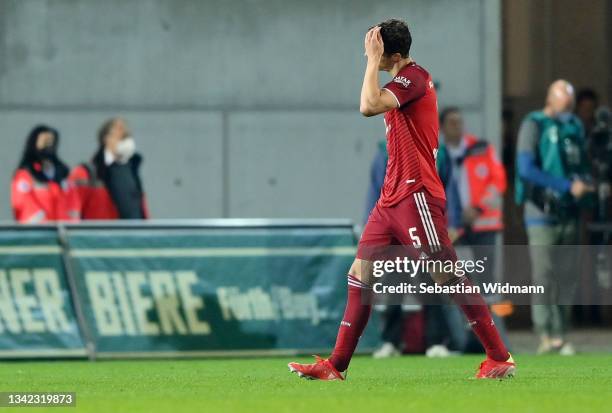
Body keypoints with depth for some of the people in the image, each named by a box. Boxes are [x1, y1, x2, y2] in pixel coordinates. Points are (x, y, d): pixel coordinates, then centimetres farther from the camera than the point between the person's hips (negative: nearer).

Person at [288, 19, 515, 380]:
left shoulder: (414, 77, -13)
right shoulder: (407, 80, 16)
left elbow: (369, 106, -27)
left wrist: (373, 60, -19)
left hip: (415, 196, -10)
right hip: (392, 198, 10)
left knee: (448, 276, -8)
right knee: (360, 274, 6)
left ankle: (501, 359, -3)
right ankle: (336, 366, 7)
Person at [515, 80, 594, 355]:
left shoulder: (575, 127, 14)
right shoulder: (533, 126, -5)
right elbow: (526, 169, -16)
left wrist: (584, 182, -2)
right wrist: (568, 186, -19)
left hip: (568, 213, 6)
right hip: (542, 211, -6)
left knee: (567, 277, 4)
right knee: (544, 273, -10)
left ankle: (559, 336, 7)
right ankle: (545, 335, -11)